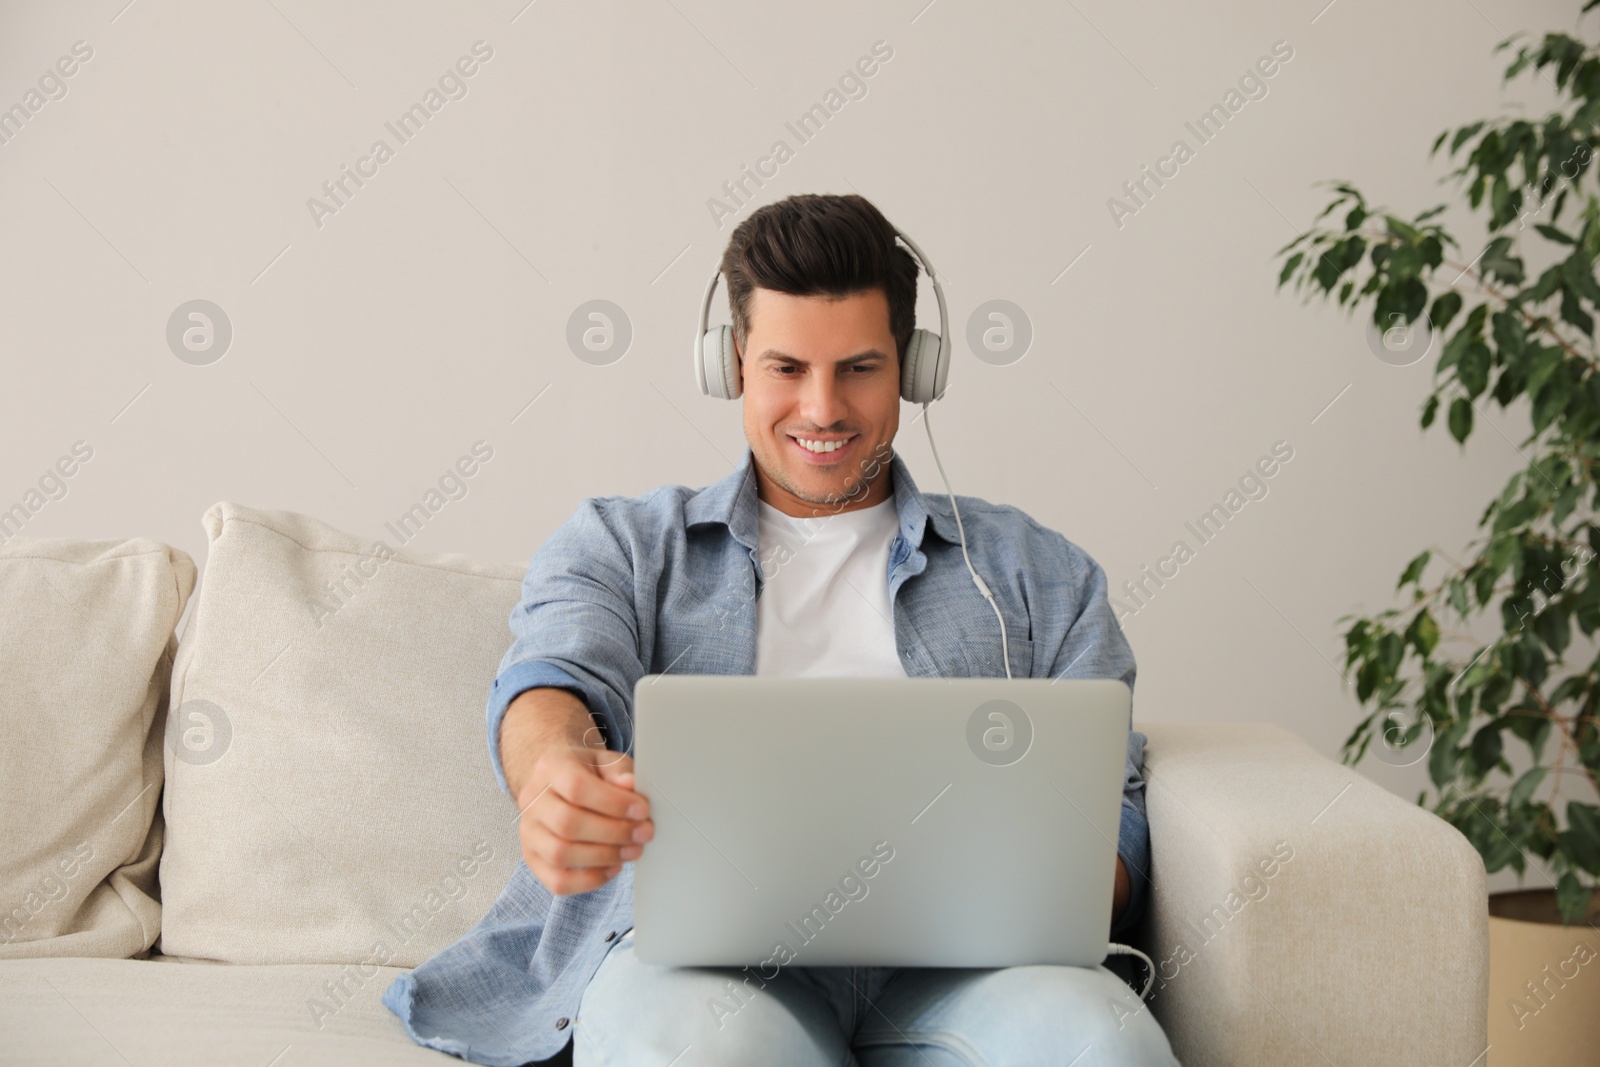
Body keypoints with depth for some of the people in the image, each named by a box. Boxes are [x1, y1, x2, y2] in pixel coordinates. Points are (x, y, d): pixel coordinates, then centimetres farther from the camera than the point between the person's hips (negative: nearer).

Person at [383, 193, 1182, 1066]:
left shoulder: (1036, 571, 24)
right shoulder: (619, 544, 23)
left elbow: (1109, 800, 14)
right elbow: (552, 680, 1)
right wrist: (559, 769, -27)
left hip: (952, 959, 2)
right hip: (701, 941, -1)